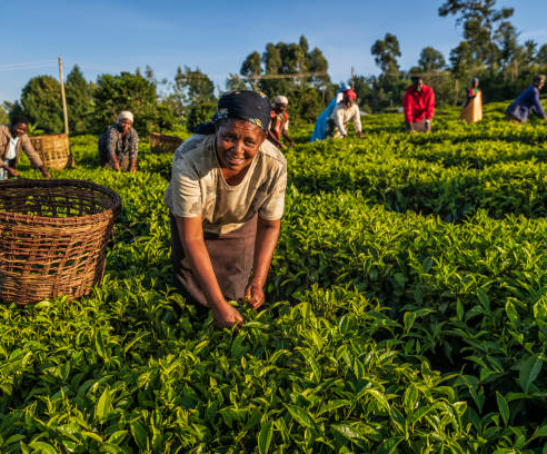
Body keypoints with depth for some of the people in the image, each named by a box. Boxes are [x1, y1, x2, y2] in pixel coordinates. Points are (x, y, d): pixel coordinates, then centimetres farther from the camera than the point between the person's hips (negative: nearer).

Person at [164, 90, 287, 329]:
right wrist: (217, 303, -35)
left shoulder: (274, 165, -34)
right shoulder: (189, 160, -42)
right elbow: (192, 238, -35)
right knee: (195, 297, 11)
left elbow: (270, 226, -17)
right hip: (194, 220, -1)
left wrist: (258, 281, -26)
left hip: (240, 224, 2)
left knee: (234, 293, 14)